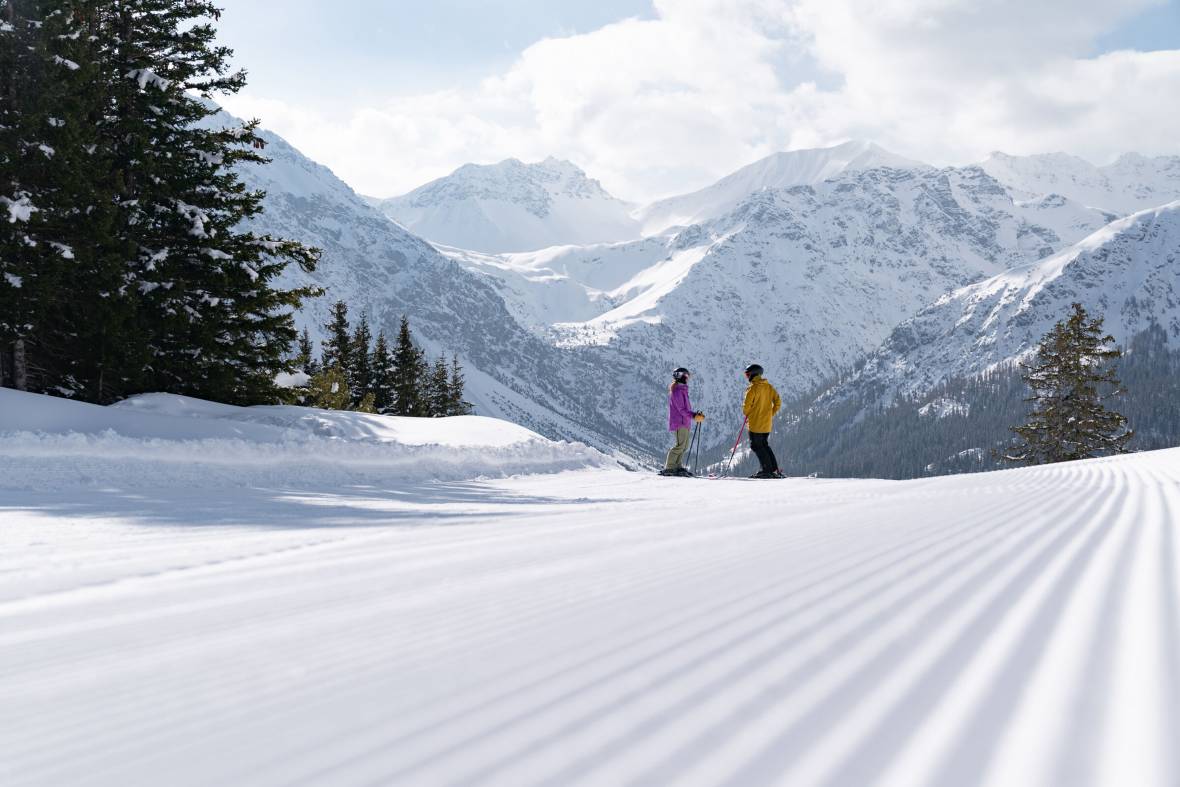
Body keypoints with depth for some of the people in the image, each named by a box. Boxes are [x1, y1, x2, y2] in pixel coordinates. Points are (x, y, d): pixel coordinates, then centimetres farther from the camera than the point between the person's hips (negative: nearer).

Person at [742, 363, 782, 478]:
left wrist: (747, 413, 6)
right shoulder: (769, 387, 7)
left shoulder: (752, 388, -14)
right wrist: (771, 414, 13)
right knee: (765, 445, 18)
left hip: (755, 423, -7)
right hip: (767, 423, 7)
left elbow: (746, 406, -15)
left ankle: (767, 470, -4)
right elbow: (778, 402, 6)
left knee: (756, 446, 2)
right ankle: (774, 470, 13)